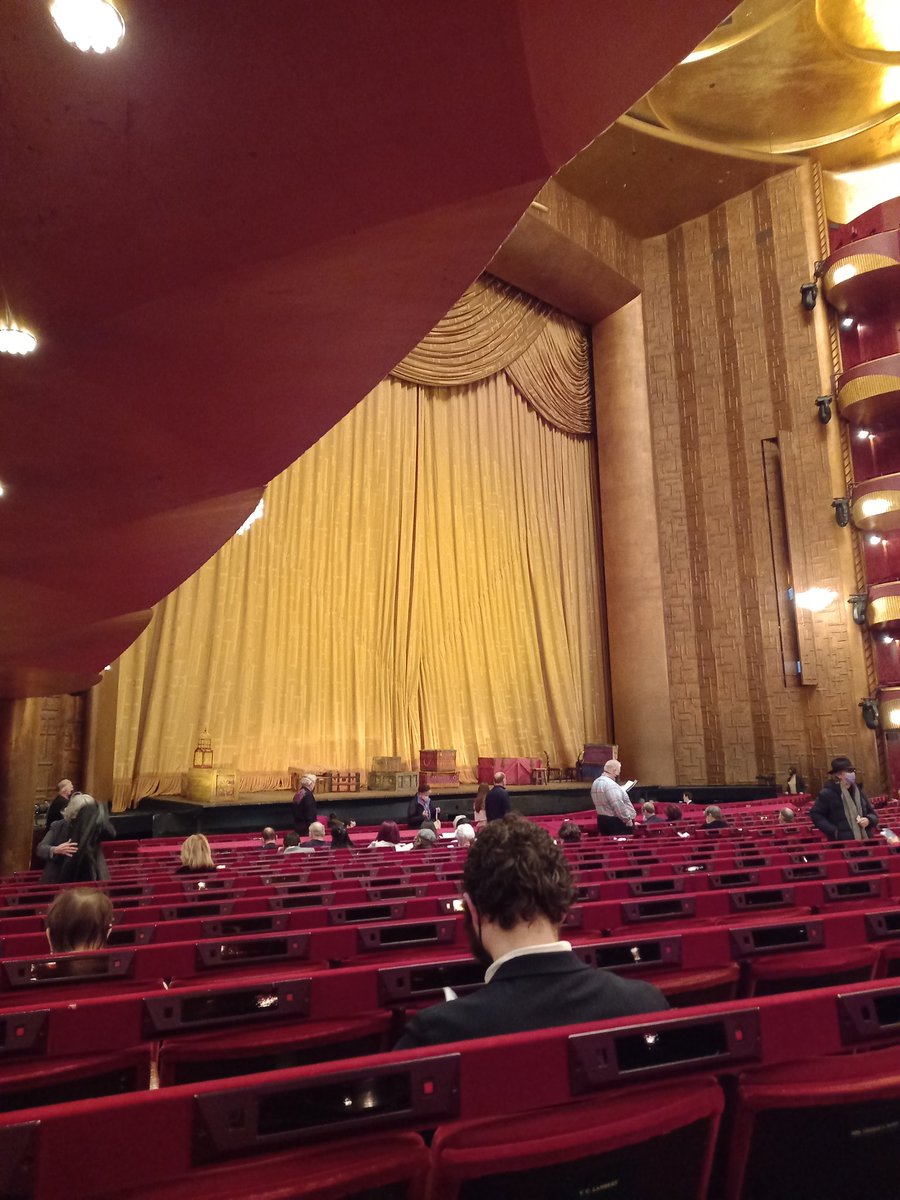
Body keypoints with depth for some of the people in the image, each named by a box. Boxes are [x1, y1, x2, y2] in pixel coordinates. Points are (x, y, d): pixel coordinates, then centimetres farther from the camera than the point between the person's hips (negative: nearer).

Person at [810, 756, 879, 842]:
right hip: (841, 844, -6)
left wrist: (869, 820, -5)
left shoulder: (858, 791, 12)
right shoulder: (827, 793, -8)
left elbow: (872, 813, 20)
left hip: (864, 841, 6)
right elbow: (815, 814, -6)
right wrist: (833, 831, -14)